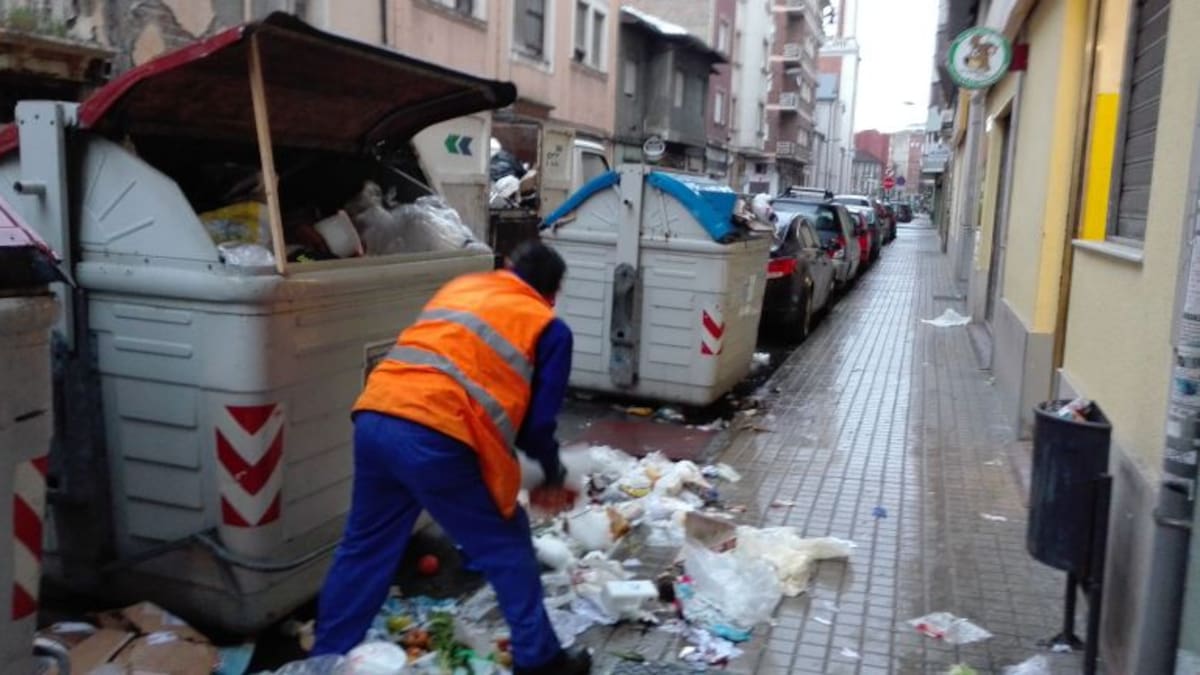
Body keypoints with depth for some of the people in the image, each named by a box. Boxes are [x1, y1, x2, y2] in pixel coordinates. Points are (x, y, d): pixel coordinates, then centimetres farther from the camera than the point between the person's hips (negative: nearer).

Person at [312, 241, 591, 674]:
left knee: (365, 547, 24)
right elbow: (538, 420, 9)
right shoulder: (549, 328, 11)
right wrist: (553, 475, 27)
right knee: (506, 549, 14)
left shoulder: (459, 286, 26)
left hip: (374, 416, 6)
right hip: (434, 437, -5)